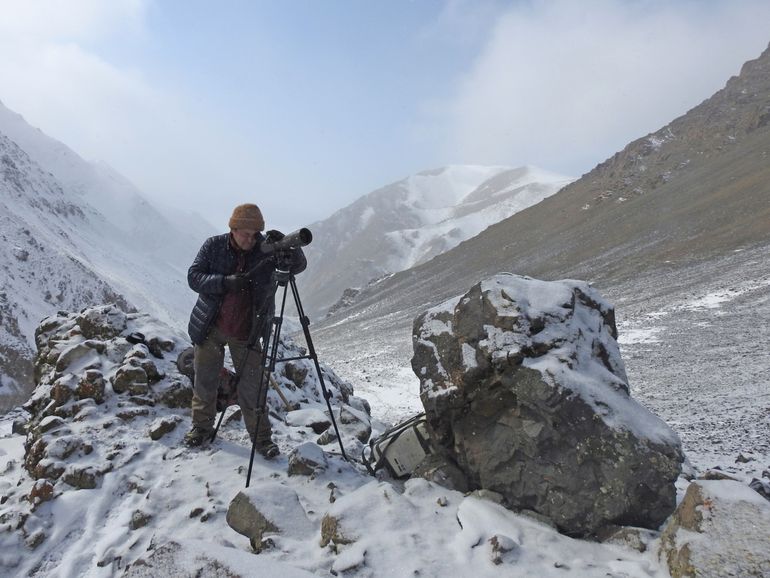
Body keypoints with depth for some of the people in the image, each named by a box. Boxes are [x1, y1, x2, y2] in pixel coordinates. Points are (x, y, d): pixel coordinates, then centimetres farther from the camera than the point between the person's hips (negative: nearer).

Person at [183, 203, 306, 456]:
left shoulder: (266, 248, -8)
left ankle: (261, 437, 14)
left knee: (251, 387, 0)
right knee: (204, 381, 13)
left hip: (247, 331, -1)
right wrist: (225, 282, -27)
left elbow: (298, 265, -18)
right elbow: (193, 277, -10)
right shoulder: (214, 246, -6)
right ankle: (202, 426, 34)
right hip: (210, 327, 1)